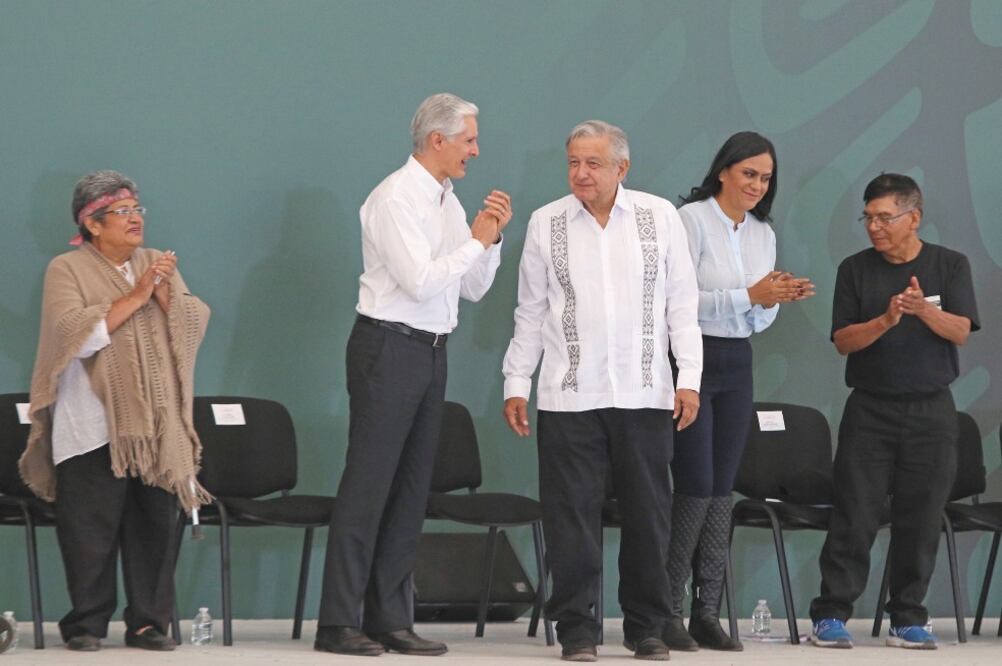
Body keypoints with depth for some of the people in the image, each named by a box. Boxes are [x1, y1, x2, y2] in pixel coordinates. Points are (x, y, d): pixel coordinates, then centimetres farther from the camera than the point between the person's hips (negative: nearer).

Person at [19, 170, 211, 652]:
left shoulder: (158, 264, 16)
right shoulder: (67, 270, 1)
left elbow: (194, 325, 7)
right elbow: (76, 335, -14)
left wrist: (166, 294, -11)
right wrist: (136, 297, -15)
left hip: (156, 423, 4)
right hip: (93, 425, -4)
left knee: (155, 523, 0)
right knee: (91, 526, -5)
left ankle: (149, 621, 7)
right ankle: (86, 624, 2)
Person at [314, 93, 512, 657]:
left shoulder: (448, 201, 15)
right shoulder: (397, 198, -11)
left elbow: (474, 288, 18)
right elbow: (420, 281, -20)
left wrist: (493, 236, 3)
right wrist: (474, 241, -10)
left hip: (431, 351, 9)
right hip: (390, 348, -9)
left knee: (412, 489, 8)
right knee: (368, 485, -9)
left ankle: (391, 619, 11)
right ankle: (339, 624, -8)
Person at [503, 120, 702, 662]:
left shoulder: (660, 217, 4)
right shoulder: (546, 223, 5)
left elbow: (681, 304, 6)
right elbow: (530, 312, 10)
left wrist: (689, 378, 0)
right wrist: (517, 383, 7)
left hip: (644, 392, 0)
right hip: (569, 394, 0)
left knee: (648, 512, 4)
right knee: (572, 514, -1)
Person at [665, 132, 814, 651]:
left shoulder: (763, 234, 13)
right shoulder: (691, 219, -7)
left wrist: (777, 301, -5)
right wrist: (750, 295, -19)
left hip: (737, 364, 6)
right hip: (692, 359, -6)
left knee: (722, 490, 5)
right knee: (696, 487, -9)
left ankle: (708, 612, 8)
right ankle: (668, 611, -2)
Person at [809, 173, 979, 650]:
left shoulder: (950, 265, 4)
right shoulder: (856, 269, 4)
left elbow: (961, 331, -6)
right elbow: (843, 340, -2)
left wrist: (925, 310, -25)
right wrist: (886, 321, -20)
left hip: (931, 410, 1)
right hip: (870, 409, 0)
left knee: (920, 518, 2)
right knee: (855, 516, -5)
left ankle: (908, 619, 9)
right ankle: (831, 615, -2)